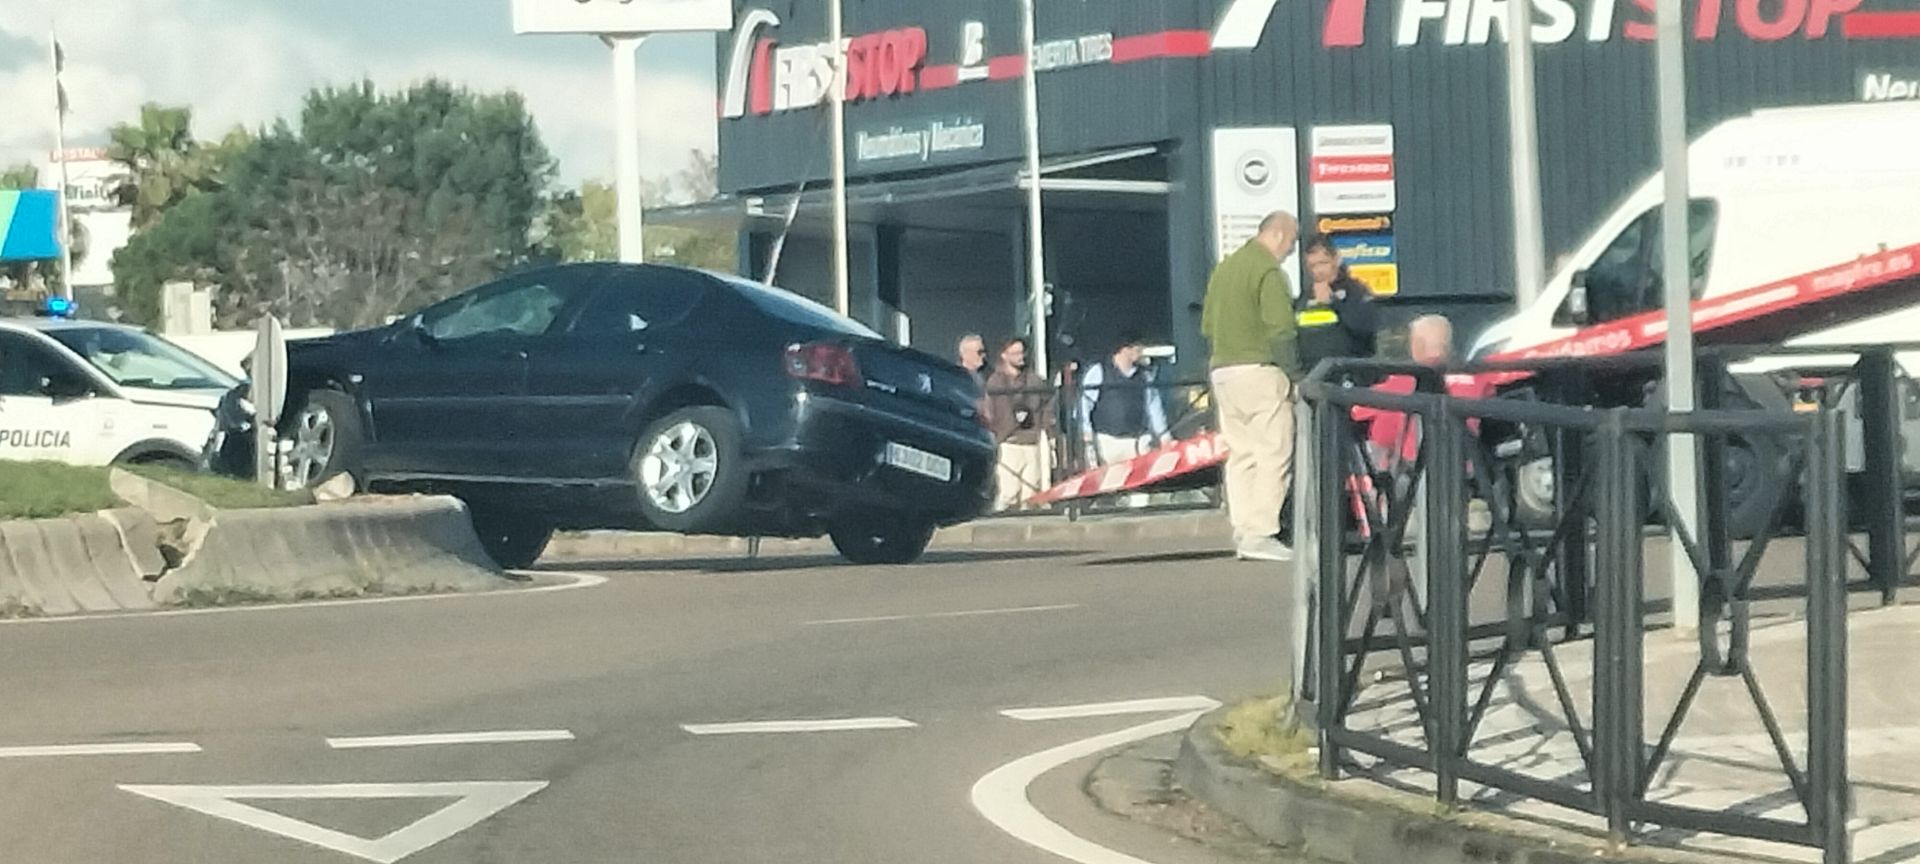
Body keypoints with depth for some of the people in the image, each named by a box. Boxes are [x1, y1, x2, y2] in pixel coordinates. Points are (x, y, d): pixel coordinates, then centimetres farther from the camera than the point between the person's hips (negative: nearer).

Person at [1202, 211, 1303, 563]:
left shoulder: (1224, 268, 16)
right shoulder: (1268, 271, -11)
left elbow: (1207, 325, 18)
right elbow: (1281, 329, -17)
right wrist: (1292, 374, -11)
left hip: (1222, 371, 8)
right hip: (1260, 370, -8)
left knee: (1240, 454, 10)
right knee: (1273, 454, -5)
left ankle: (1243, 531, 9)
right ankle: (1261, 533, -10)